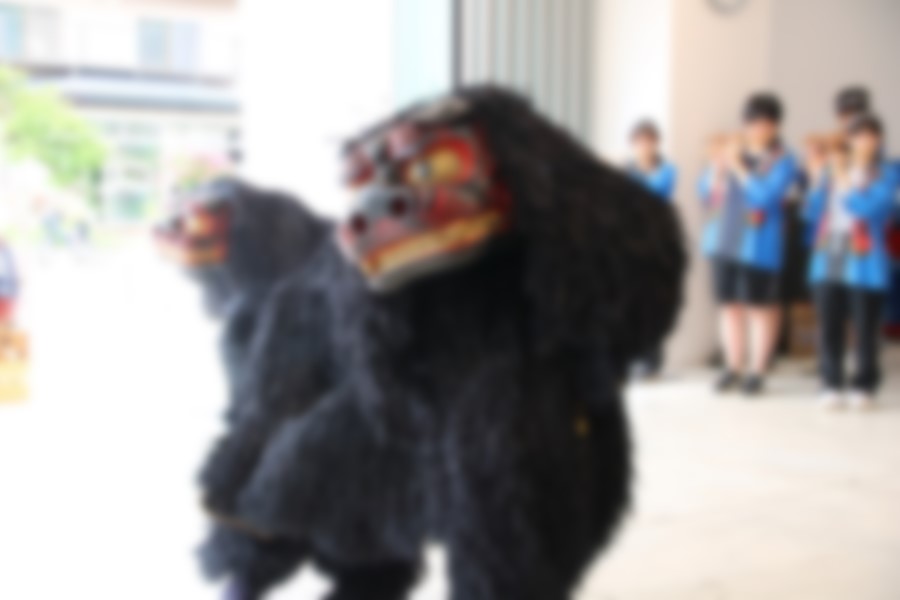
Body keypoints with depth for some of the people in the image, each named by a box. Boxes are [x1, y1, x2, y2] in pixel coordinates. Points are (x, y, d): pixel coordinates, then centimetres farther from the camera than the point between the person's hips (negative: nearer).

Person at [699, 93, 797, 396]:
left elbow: (765, 196, -20)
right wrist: (717, 165, -8)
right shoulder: (731, 150, 8)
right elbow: (706, 194, 8)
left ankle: (757, 370, 11)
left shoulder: (782, 160, -5)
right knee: (729, 303, 10)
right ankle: (733, 366, 21)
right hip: (724, 240, 5)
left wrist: (737, 166, -15)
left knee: (761, 306, 2)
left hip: (758, 244, -5)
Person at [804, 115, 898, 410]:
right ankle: (831, 384, 16)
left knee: (865, 329, 0)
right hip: (828, 261, 3)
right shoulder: (832, 169, 10)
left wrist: (842, 178, -12)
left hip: (865, 265, -3)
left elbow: (867, 209, -15)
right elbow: (813, 214, 8)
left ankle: (864, 386, 13)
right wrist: (819, 179, -3)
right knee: (829, 327, 5)